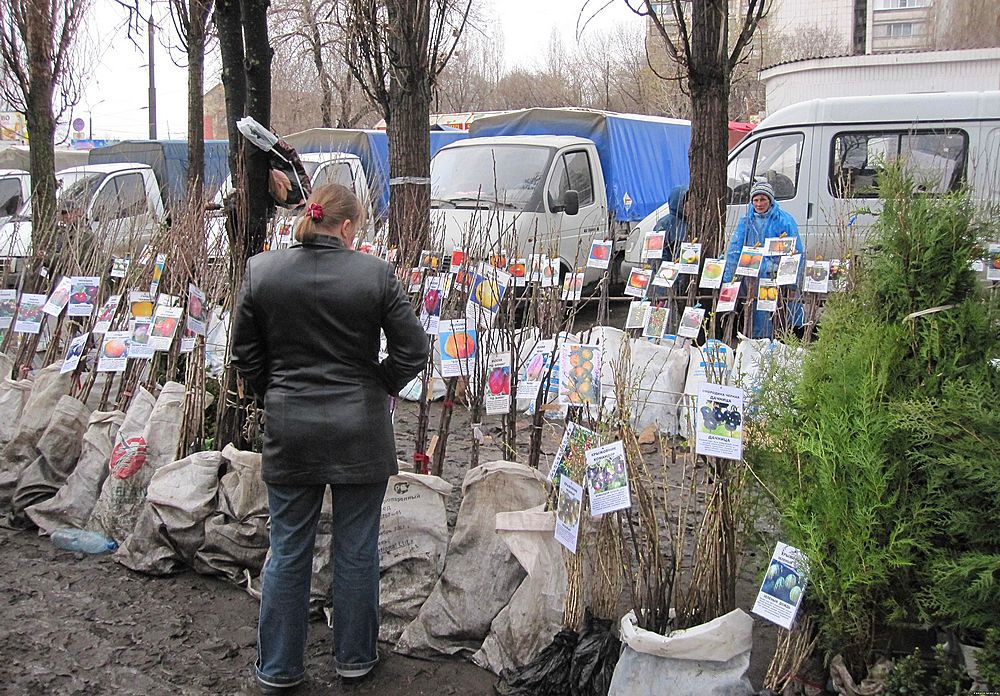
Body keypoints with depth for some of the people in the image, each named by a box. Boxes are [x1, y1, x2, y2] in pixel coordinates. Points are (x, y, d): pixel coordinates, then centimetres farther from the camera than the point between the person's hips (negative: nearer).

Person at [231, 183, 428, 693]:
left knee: (288, 551, 13)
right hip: (359, 433, -2)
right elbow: (412, 350, -7)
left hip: (288, 432, 2)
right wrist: (377, 388, 7)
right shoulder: (374, 273, -9)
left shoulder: (261, 271, -3)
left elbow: (245, 354, 3)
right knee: (356, 550, 13)